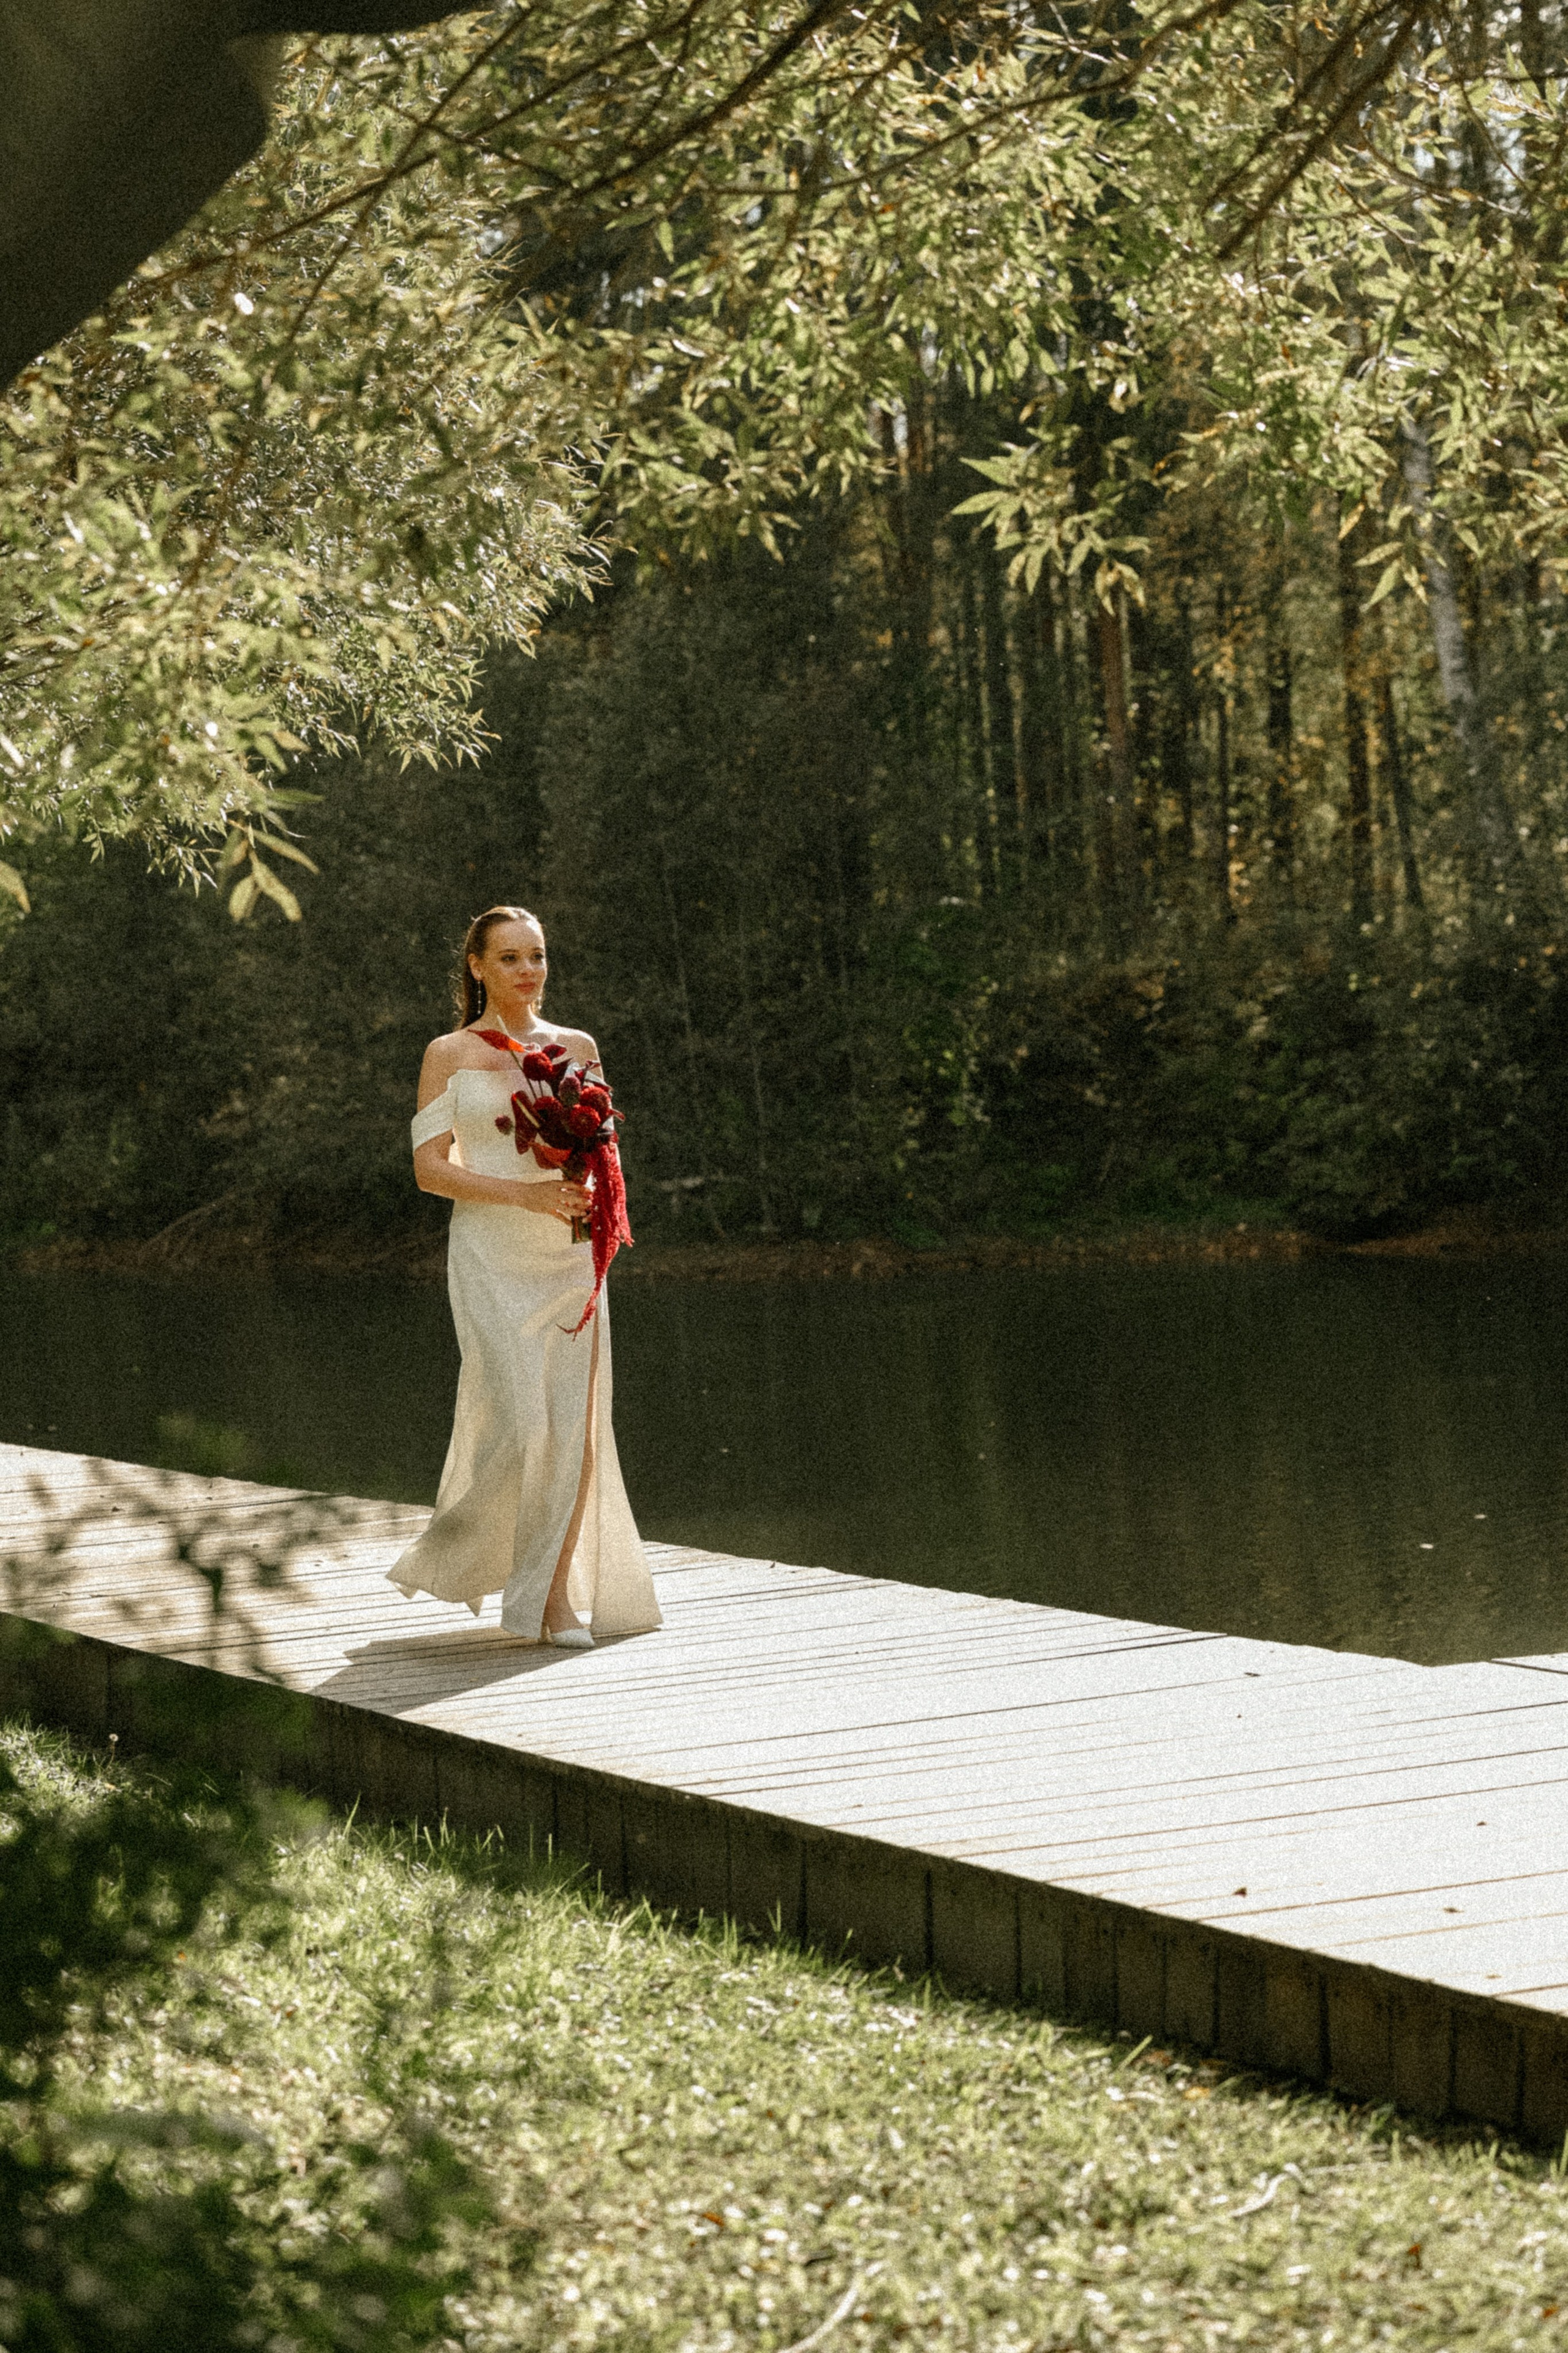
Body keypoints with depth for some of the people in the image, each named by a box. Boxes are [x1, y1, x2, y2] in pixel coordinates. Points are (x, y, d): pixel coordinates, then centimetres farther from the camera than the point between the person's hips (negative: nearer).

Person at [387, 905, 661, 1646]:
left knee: (576, 1427, -3)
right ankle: (458, 1542, 12)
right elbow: (429, 1168, -5)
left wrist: (592, 1193, -6)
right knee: (520, 1421, -14)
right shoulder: (449, 1055, 1)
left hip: (569, 1254, 4)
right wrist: (524, 1194, -17)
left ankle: (560, 1596, 6)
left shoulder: (578, 1047, 11)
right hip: (491, 1257, -4)